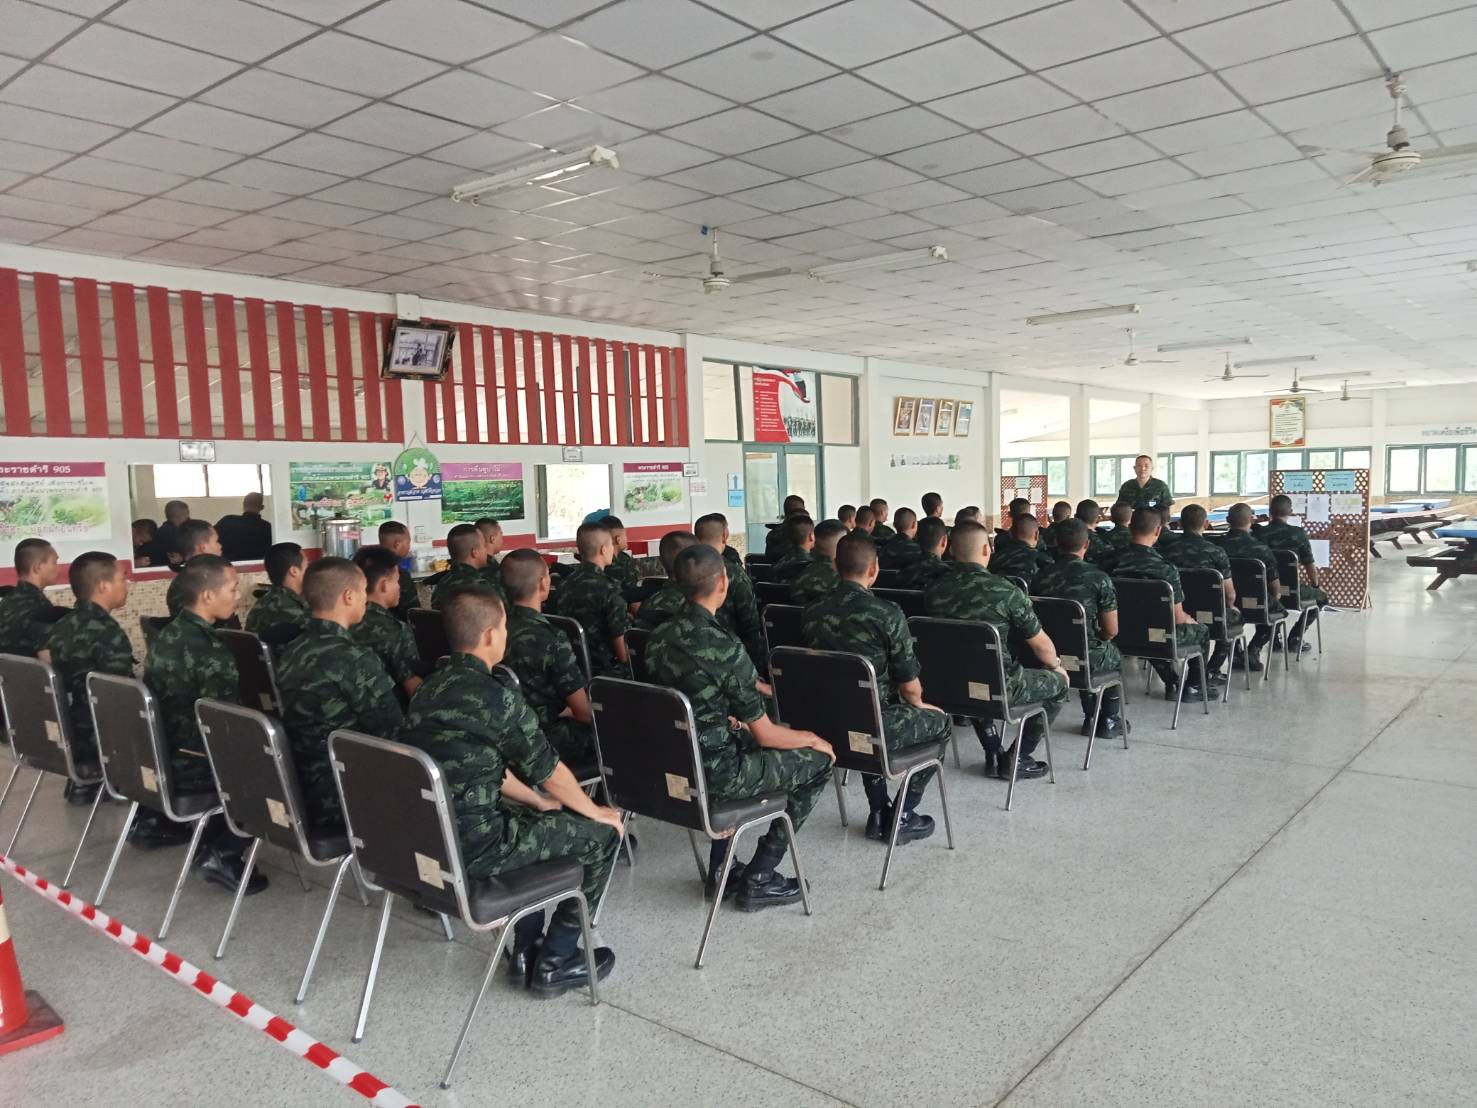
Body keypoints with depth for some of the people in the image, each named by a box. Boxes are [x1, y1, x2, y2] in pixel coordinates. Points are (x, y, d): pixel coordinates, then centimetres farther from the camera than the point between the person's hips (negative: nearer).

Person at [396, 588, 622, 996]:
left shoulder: (432, 688, 7)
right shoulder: (497, 698, -19)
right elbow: (549, 771, -7)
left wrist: (542, 803, 22)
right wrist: (595, 811, 10)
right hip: (472, 847, -9)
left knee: (535, 820, 31)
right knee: (602, 834, 6)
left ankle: (526, 950, 31)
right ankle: (554, 963, 15)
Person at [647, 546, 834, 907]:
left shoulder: (660, 637, -1)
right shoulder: (724, 647, -23)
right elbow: (766, 735, -14)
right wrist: (813, 739, 4)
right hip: (712, 773, -7)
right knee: (819, 760, 9)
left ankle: (721, 871, 29)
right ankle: (757, 880, 13)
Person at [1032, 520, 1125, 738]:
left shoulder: (1042, 577, -5)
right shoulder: (1098, 578, -14)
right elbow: (1111, 631, -11)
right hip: (1088, 660, -3)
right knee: (1115, 656, 31)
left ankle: (1090, 718, 42)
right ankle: (1109, 721, 38)